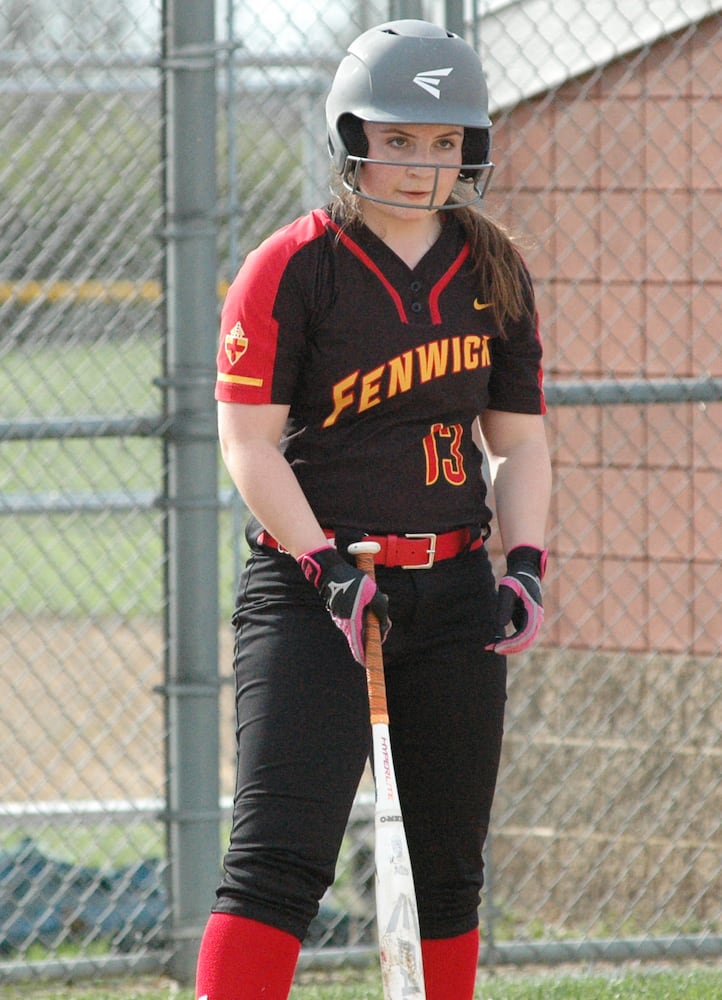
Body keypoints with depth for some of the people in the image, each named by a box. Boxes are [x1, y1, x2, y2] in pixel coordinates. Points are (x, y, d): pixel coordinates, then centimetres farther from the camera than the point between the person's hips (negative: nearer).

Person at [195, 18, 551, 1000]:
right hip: (312, 584, -5)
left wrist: (525, 564, -1)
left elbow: (518, 439, 15)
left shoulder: (494, 273, 10)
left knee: (449, 865, 10)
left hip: (452, 585, 5)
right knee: (280, 854, -17)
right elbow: (249, 440, -8)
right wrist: (326, 568, -18)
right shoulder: (293, 268, -6)